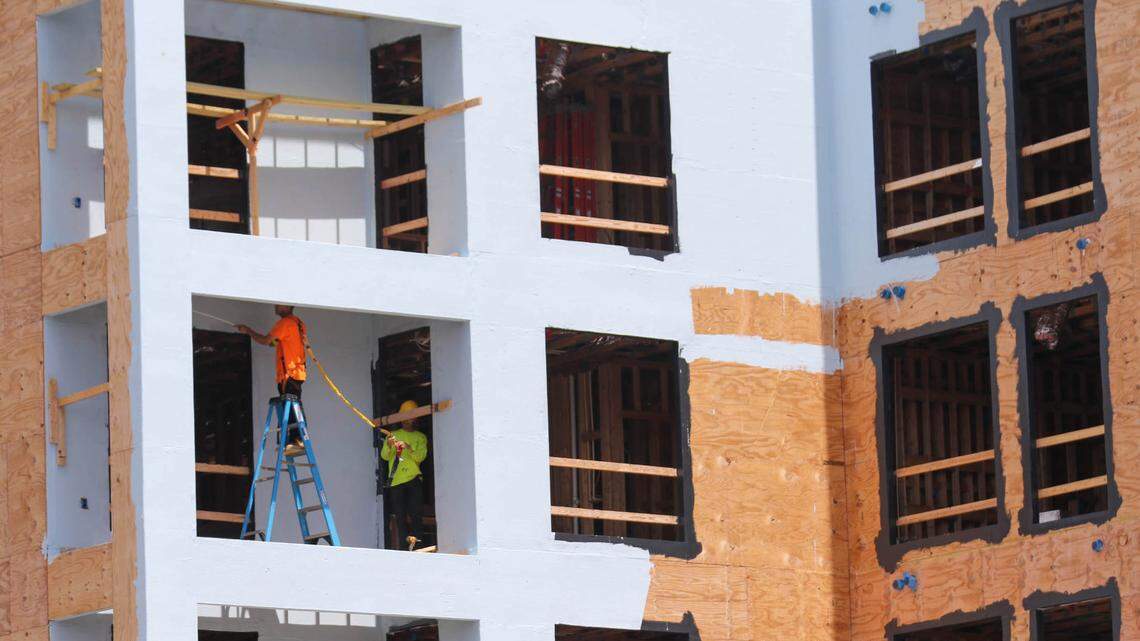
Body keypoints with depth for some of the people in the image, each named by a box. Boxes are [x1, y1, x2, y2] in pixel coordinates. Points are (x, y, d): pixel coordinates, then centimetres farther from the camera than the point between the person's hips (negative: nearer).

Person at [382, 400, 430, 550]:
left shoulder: (420, 437, 12)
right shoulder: (394, 435, 15)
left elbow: (421, 456, -4)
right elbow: (384, 456, 4)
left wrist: (408, 448, -21)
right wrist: (388, 446, -17)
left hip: (413, 478, -2)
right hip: (395, 480, 2)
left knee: (415, 513, -14)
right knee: (400, 516, -2)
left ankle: (416, 541, -14)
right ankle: (404, 544, -3)